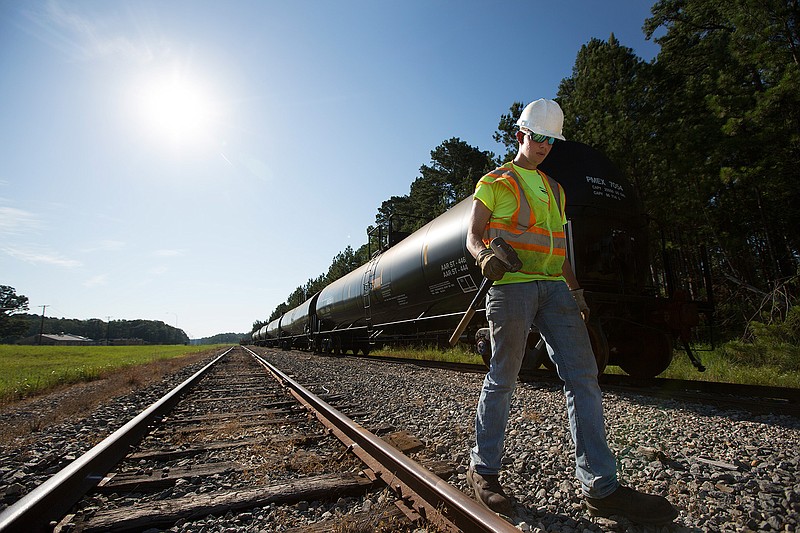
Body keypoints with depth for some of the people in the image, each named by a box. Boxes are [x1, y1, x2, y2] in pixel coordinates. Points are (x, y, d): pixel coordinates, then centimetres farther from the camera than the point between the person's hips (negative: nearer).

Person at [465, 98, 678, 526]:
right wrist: (485, 256, -23)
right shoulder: (494, 182, 9)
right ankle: (483, 470, 13)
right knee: (502, 378, -3)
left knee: (583, 376, -1)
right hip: (511, 285, -6)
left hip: (554, 287, 6)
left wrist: (576, 291, 17)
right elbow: (473, 236, -1)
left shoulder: (553, 188, 27)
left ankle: (601, 487, 7)